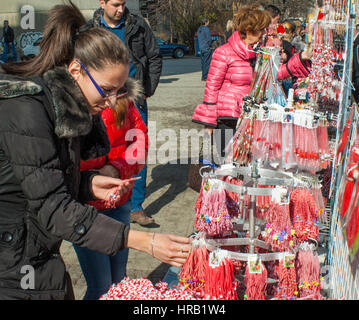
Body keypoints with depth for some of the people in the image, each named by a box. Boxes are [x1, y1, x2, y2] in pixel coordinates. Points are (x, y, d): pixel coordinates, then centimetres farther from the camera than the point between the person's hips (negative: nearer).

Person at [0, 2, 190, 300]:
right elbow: (52, 207, -27)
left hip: (42, 252, 8)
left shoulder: (64, 105, 2)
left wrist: (88, 183, -6)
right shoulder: (24, 110, -24)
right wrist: (144, 241, -30)